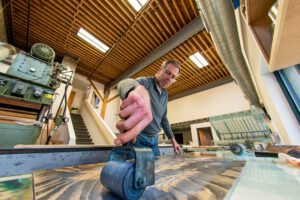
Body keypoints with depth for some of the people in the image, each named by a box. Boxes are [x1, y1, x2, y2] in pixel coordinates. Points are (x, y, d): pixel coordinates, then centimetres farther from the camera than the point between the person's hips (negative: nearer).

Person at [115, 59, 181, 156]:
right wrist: (138, 89, -59)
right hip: (137, 139, -6)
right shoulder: (146, 82, -12)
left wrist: (172, 139, 20)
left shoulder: (165, 95, 9)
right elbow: (126, 83, -35)